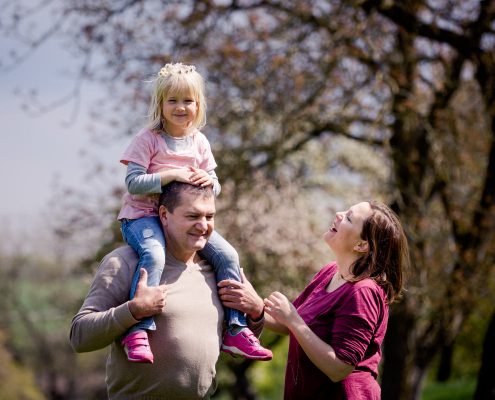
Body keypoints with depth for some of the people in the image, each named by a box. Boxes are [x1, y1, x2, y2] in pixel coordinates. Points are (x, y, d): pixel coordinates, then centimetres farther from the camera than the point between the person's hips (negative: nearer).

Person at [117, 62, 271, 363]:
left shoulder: (200, 142, 8)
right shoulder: (148, 139, -8)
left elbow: (215, 187, 11)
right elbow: (133, 183, -16)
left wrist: (208, 181, -14)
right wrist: (172, 174, -24)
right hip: (143, 215, -5)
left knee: (227, 255, -8)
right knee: (154, 256, -36)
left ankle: (237, 330, 0)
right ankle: (138, 331, -35)